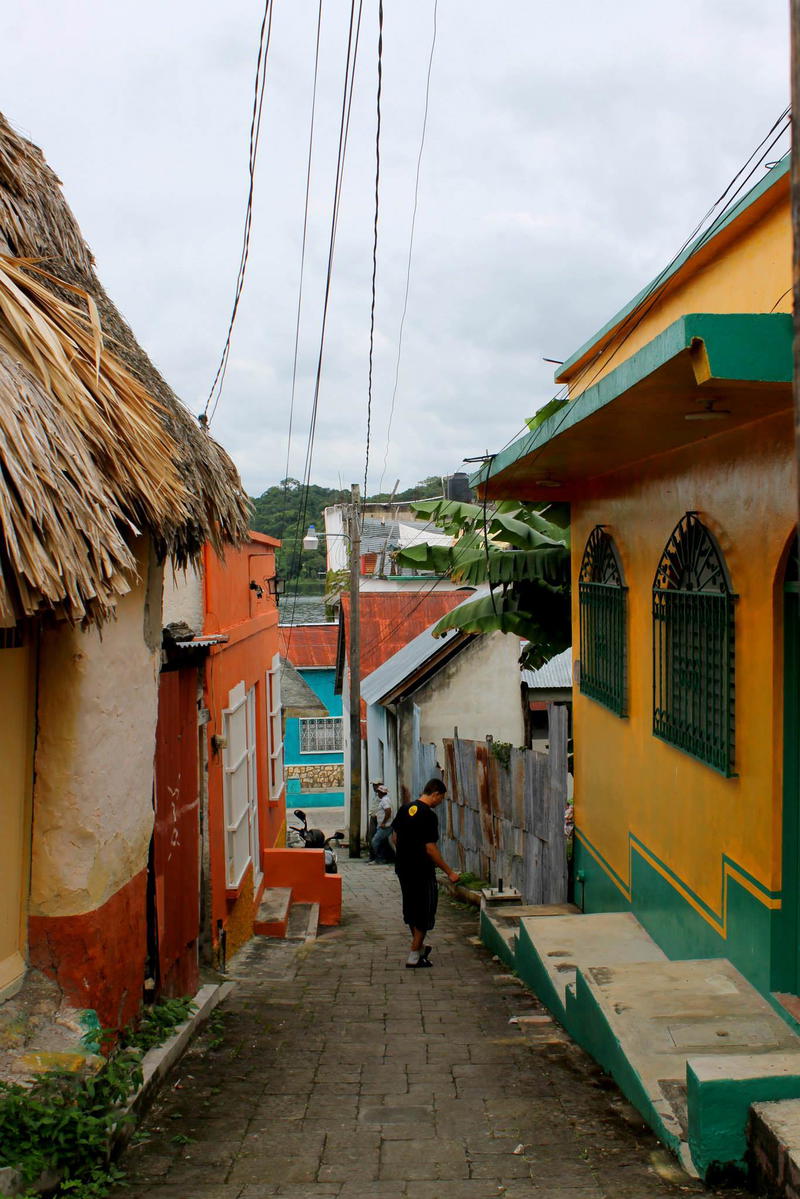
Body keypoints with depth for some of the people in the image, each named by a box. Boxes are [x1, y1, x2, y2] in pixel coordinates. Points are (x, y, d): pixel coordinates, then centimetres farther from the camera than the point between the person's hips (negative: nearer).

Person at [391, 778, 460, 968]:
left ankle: (419, 947, 36)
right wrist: (449, 872, -16)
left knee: (411, 909, 21)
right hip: (421, 872, -8)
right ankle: (414, 957, 6)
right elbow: (430, 848, -21)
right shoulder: (428, 815, -18)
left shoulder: (404, 809, 6)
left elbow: (394, 836, 13)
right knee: (424, 912, 4)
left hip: (402, 868, 8)